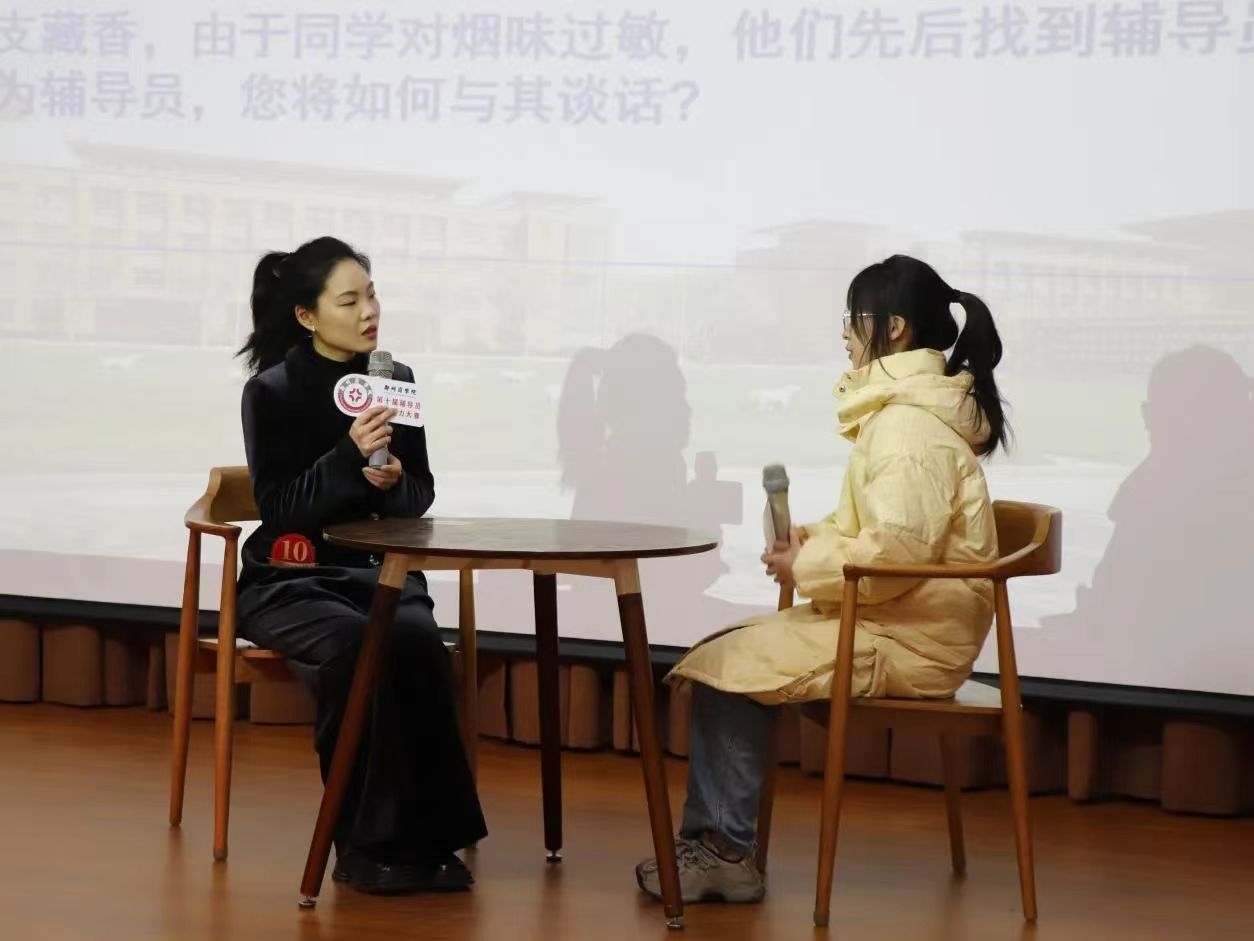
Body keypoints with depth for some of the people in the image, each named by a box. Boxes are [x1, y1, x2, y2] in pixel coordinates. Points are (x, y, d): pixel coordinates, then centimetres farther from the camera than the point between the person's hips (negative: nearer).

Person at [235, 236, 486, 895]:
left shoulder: (395, 381, 5)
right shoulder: (272, 391, -7)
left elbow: (421, 496, 10)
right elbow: (278, 507, -13)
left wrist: (393, 482, -13)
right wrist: (349, 456, -25)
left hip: (377, 570, 3)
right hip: (288, 581, -3)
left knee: (416, 642, -31)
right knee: (353, 646, -35)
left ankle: (427, 836, -21)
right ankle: (367, 844, -23)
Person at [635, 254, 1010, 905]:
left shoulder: (910, 426, -19)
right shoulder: (903, 407, 15)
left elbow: (899, 548, -27)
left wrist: (806, 568, -13)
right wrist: (814, 539, 6)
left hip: (909, 637, -10)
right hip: (888, 619, 10)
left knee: (730, 668, -13)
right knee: (721, 654, 4)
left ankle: (727, 852, -3)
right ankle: (711, 842, 2)